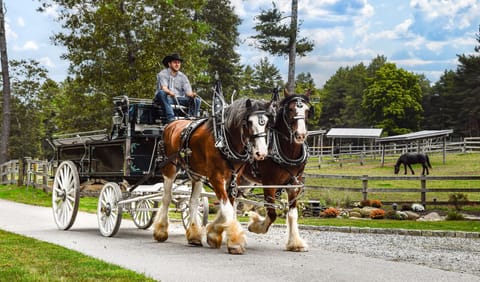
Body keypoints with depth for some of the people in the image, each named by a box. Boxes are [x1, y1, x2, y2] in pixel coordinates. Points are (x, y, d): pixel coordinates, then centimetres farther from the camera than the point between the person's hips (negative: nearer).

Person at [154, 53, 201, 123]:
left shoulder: (183, 76, 12)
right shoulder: (163, 74, 0)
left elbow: (188, 91, 1)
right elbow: (164, 88, -18)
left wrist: (192, 94, -24)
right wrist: (170, 92, -41)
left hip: (178, 98, 4)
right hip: (166, 98, -4)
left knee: (196, 100, -17)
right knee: (161, 93, -37)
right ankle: (171, 119, -48)